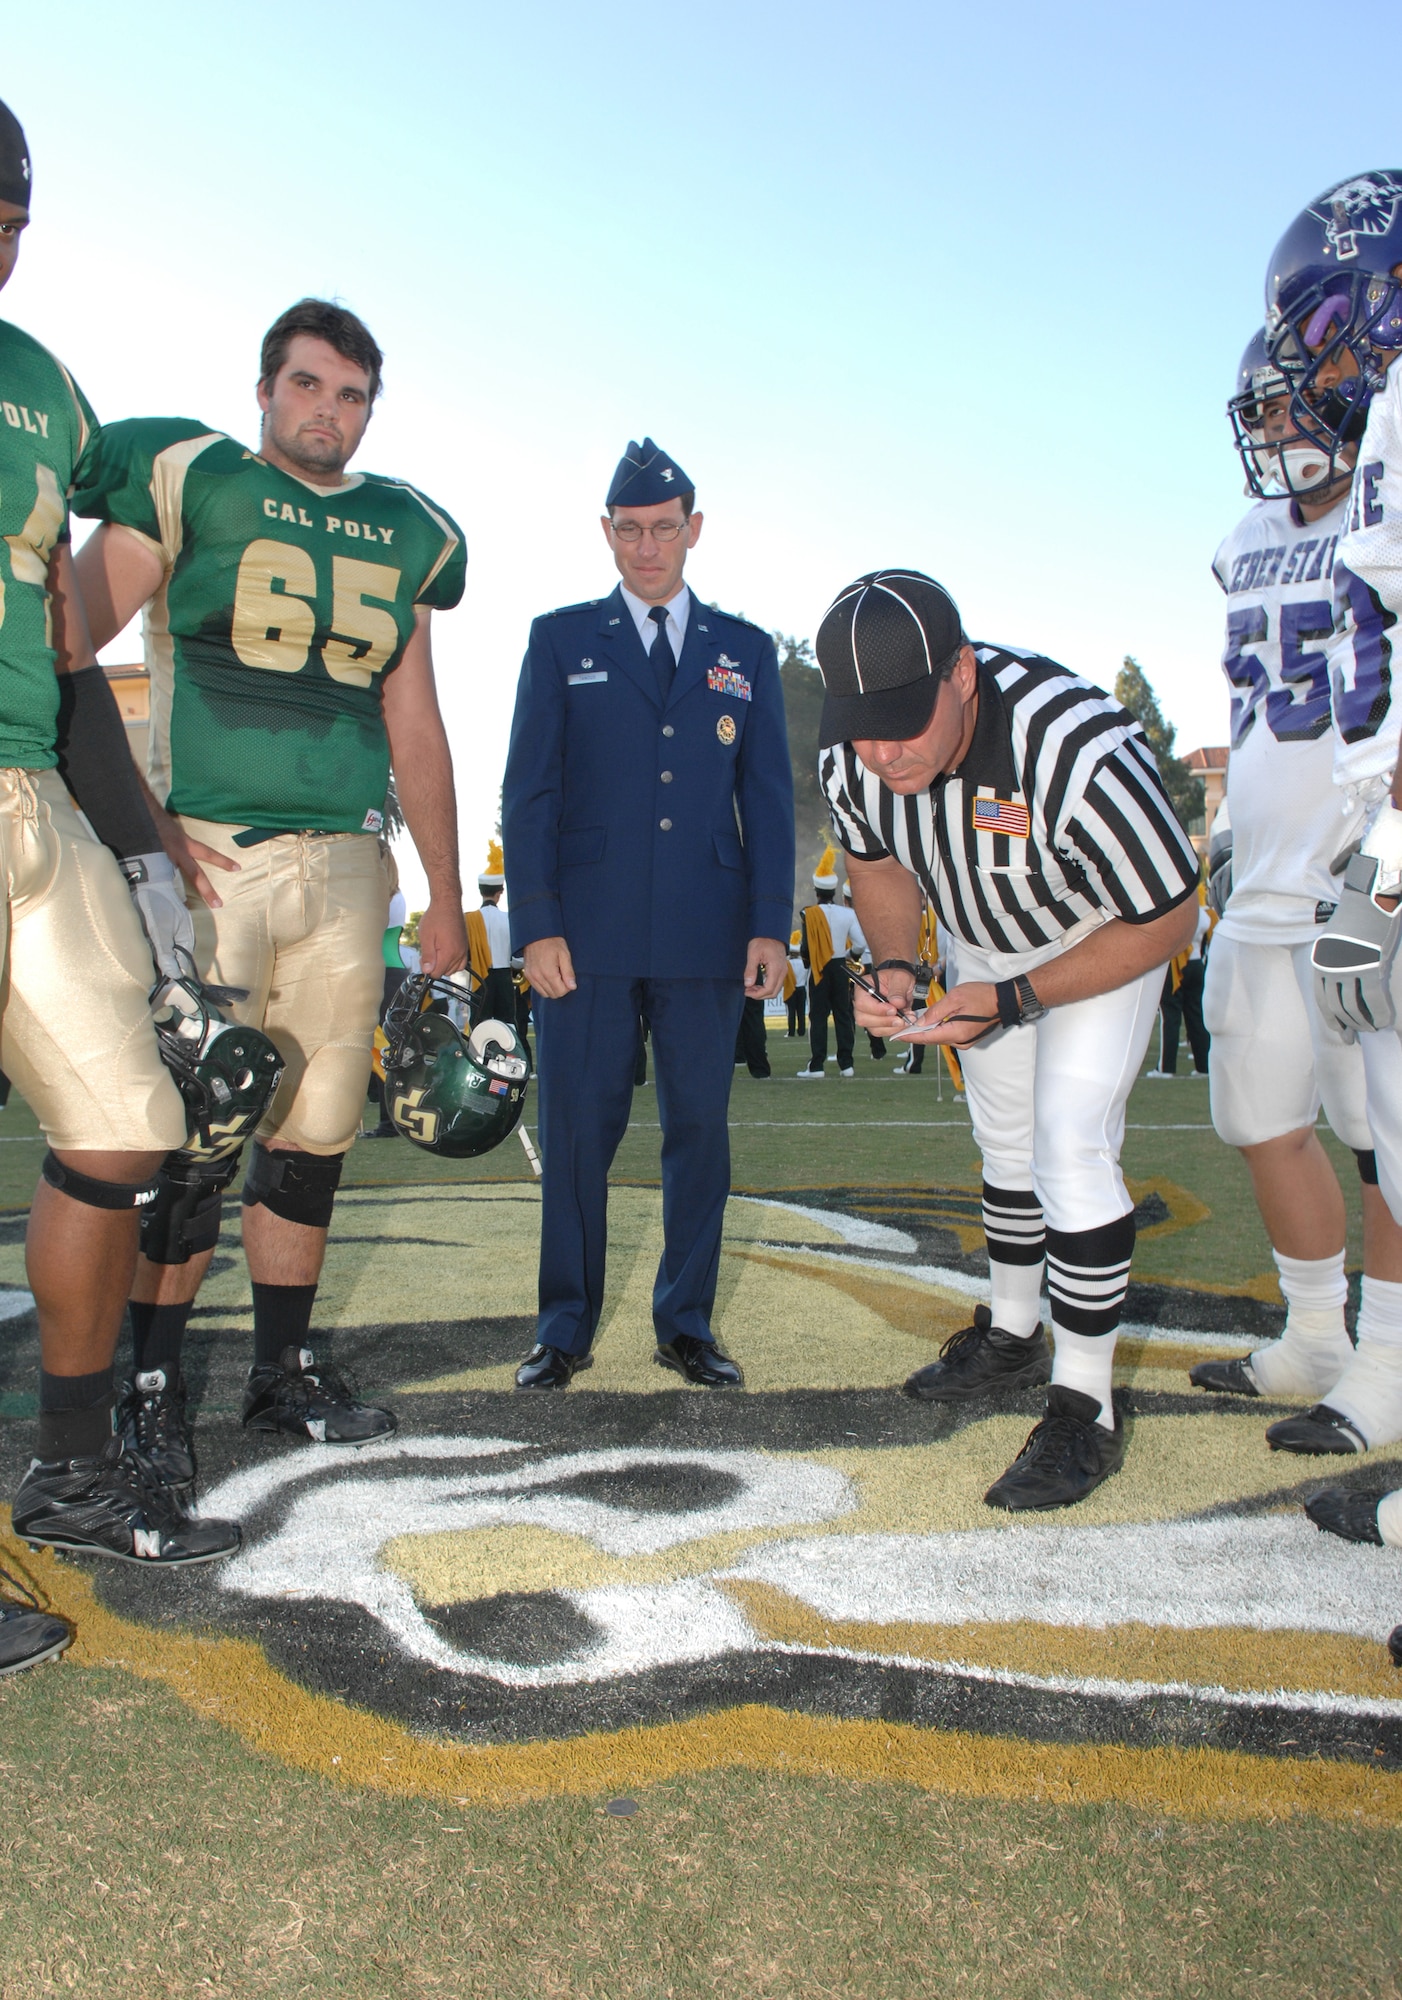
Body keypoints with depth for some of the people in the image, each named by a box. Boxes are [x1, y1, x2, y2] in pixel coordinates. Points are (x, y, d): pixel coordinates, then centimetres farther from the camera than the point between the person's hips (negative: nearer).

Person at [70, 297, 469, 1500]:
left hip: (345, 865, 4)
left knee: (316, 1129, 7)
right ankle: (152, 1382, 9)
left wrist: (446, 899, 15)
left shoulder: (405, 532, 16)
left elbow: (415, 729, 18)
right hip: (207, 853, -4)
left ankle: (285, 1368, 21)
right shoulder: (186, 482, 4)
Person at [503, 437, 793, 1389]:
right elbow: (529, 791, 3)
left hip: (705, 935, 2)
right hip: (588, 930, -1)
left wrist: (771, 925, 0)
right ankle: (567, 1325, 15)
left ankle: (687, 1321, 18)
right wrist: (537, 924, -7)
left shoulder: (747, 651, 15)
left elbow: (769, 798, 10)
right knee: (578, 1124, 1)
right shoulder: (562, 639, 10)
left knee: (700, 1124, 4)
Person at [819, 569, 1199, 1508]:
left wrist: (1014, 1000, -32)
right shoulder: (851, 760, -25)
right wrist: (894, 968, -18)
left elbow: (1167, 919, -28)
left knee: (1069, 1147, -16)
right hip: (987, 942, 6)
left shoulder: (1080, 751, -43)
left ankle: (1086, 1408, -2)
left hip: (1110, 938, -5)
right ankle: (1013, 1334, 38)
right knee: (1005, 1140, 17)